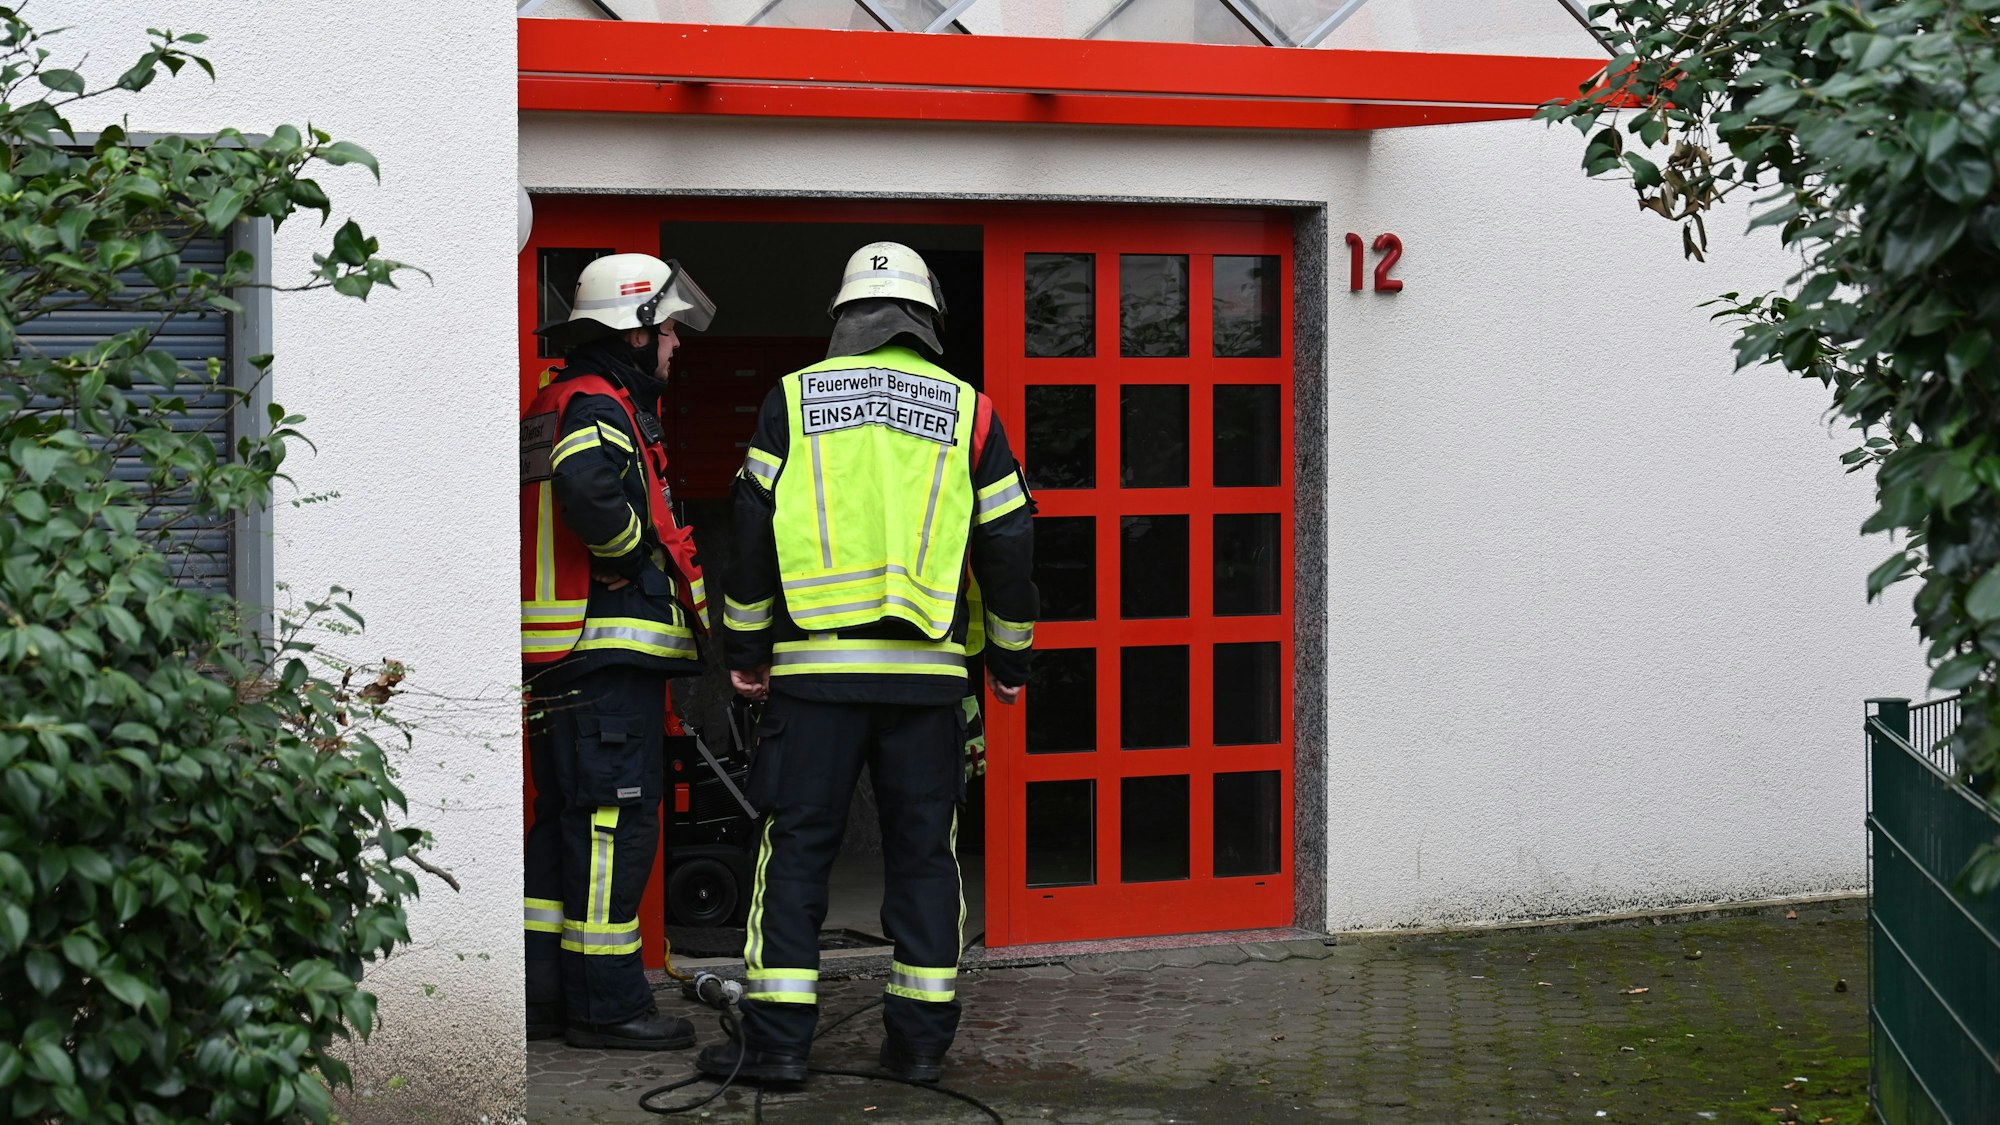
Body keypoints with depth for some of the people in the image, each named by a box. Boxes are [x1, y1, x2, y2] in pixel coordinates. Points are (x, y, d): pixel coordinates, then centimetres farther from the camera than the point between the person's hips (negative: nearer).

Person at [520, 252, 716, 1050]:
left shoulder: (561, 404, 22)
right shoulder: (599, 406, -11)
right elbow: (587, 484, -32)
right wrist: (633, 553, -16)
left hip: (567, 657, 11)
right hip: (608, 653, -11)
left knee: (569, 821, 14)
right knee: (615, 820, -7)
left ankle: (540, 992, 18)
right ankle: (607, 1005, -5)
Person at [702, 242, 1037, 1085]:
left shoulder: (794, 398, 5)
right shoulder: (967, 408, 8)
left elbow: (754, 531, 3)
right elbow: (1008, 542, 8)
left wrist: (745, 651, 11)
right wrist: (1011, 659, 19)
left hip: (817, 665, -1)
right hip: (929, 668, 1)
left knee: (795, 847, 3)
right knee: (924, 850, 8)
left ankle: (778, 1039, 0)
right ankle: (920, 1039, 9)